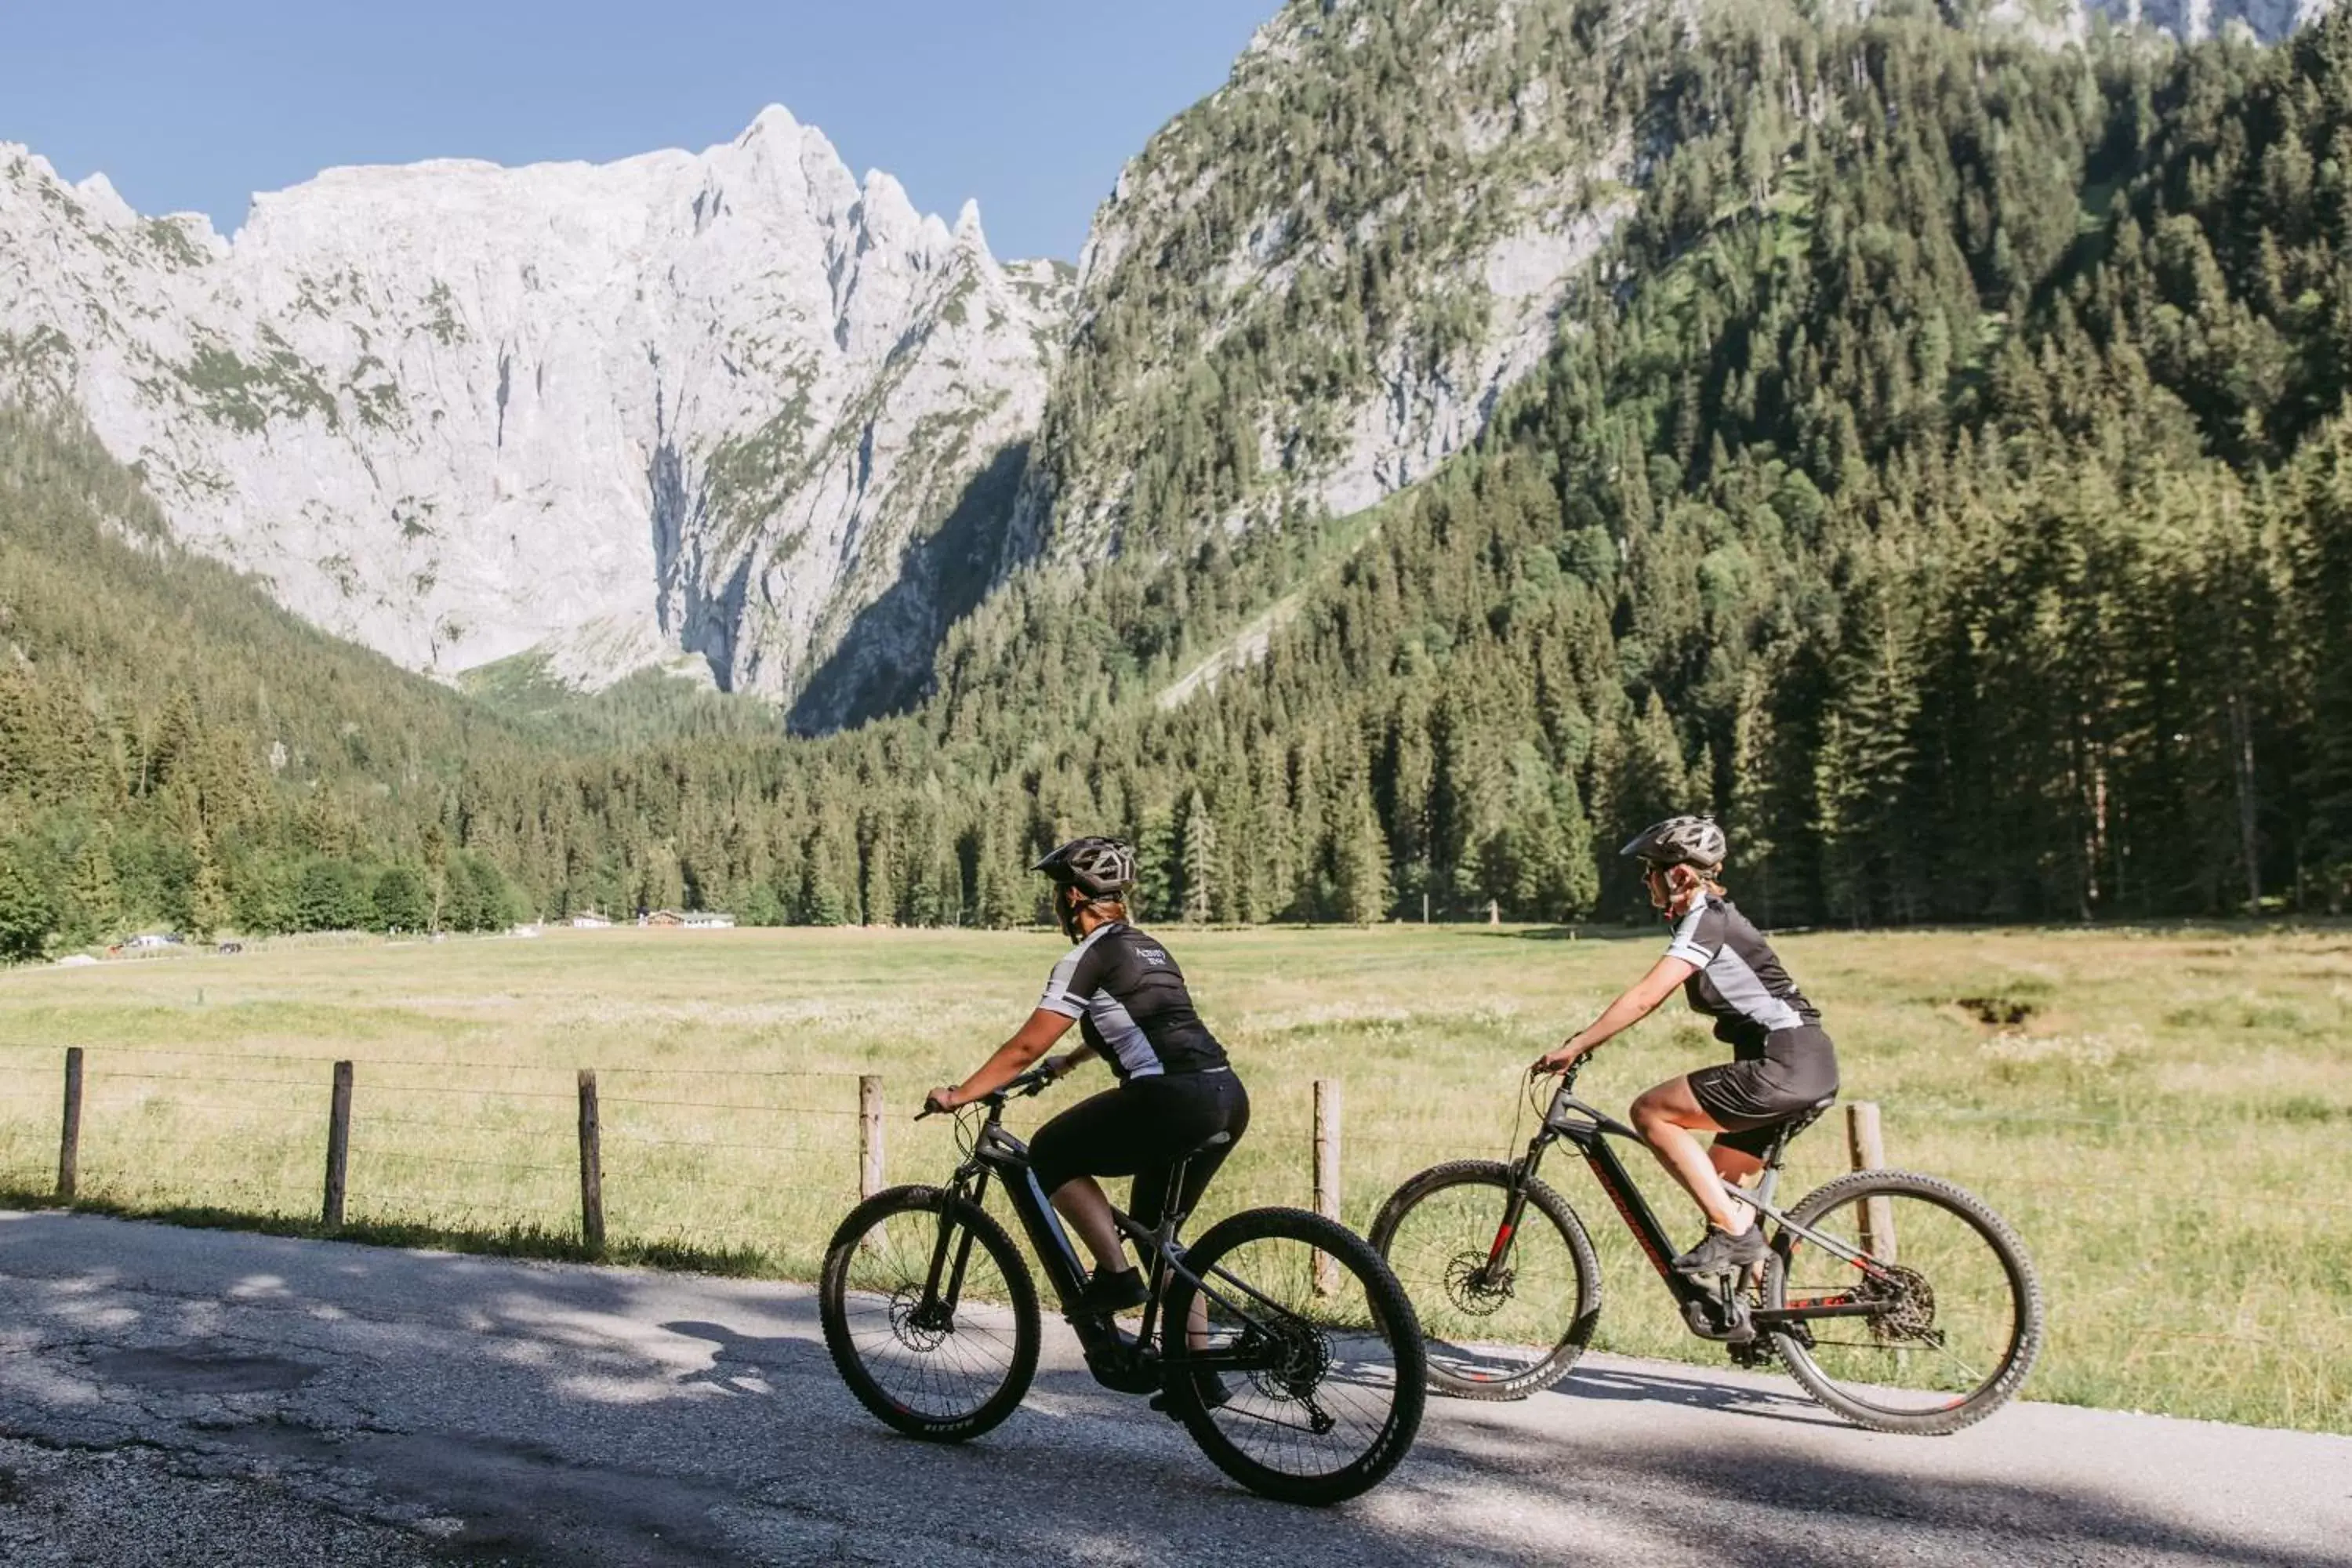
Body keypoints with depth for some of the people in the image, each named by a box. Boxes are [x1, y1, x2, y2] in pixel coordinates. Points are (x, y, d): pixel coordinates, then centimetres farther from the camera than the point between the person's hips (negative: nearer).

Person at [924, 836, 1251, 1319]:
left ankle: (1116, 1275, 3)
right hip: (1229, 1098, 9)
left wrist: (959, 1094, 5)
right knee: (1155, 1232, 22)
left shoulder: (1089, 957, -2)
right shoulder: (1148, 948, 23)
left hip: (1174, 1100, -9)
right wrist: (1068, 1062, 52)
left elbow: (1027, 1047, -4)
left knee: (1050, 1155, 8)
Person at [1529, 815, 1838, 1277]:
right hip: (1805, 1065, 10)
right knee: (1717, 1190, 13)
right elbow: (1651, 997, 20)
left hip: (1784, 1066, -10)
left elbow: (1645, 997, -20)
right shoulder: (1710, 917, 17)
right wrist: (1587, 1038, 15)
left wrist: (1574, 1047, -17)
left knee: (1650, 1112, -9)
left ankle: (1735, 1231, -8)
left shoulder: (1705, 921, -12)